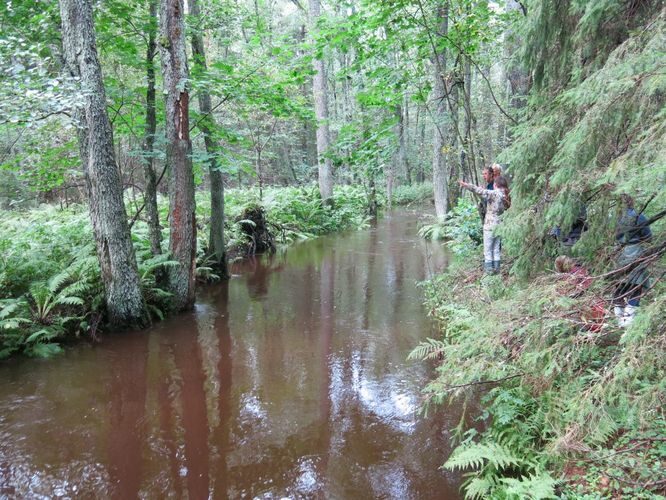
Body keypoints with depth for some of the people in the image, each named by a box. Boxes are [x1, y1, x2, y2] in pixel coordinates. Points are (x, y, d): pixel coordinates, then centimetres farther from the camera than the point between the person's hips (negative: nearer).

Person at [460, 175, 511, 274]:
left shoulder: (493, 193, -14)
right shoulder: (506, 196, 5)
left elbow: (479, 190, -24)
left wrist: (466, 185, -28)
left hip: (490, 225, -6)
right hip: (499, 225, 6)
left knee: (488, 248, 4)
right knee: (496, 248, 15)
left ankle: (489, 269, 7)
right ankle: (496, 268, 19)